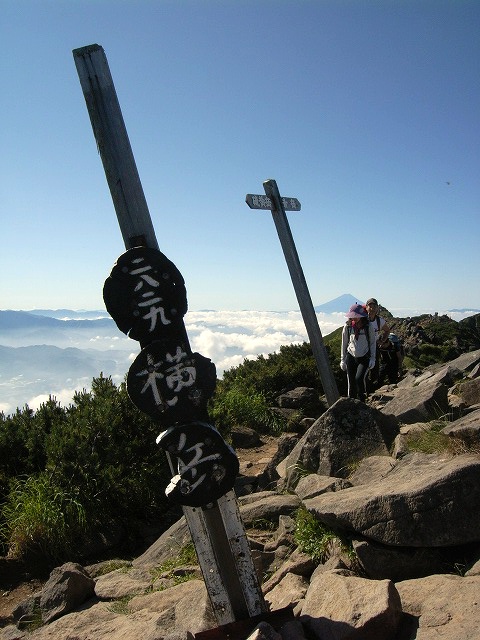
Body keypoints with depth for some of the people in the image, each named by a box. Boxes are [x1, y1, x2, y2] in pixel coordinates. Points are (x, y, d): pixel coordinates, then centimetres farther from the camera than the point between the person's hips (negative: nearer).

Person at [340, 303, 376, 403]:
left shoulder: (368, 326, -7)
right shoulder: (347, 326, -2)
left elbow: (372, 343, 3)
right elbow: (344, 343, 7)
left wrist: (372, 358, -2)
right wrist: (342, 359, 7)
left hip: (364, 358, -2)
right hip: (351, 357, 2)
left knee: (359, 378, -20)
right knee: (351, 382, 2)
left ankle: (362, 401, 3)